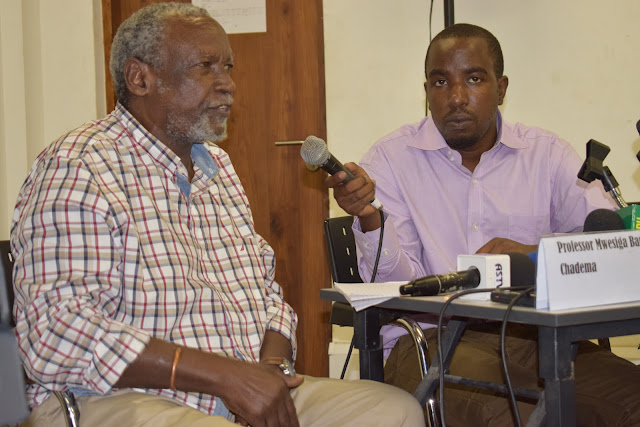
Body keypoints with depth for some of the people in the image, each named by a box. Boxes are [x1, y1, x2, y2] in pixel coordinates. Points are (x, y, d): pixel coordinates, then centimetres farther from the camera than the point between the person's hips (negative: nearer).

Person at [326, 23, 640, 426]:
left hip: (533, 334, 3)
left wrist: (535, 254, -16)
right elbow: (400, 285, 0)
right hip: (432, 335, -3)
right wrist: (368, 216, -18)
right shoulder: (393, 158, 8)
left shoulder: (548, 155, 13)